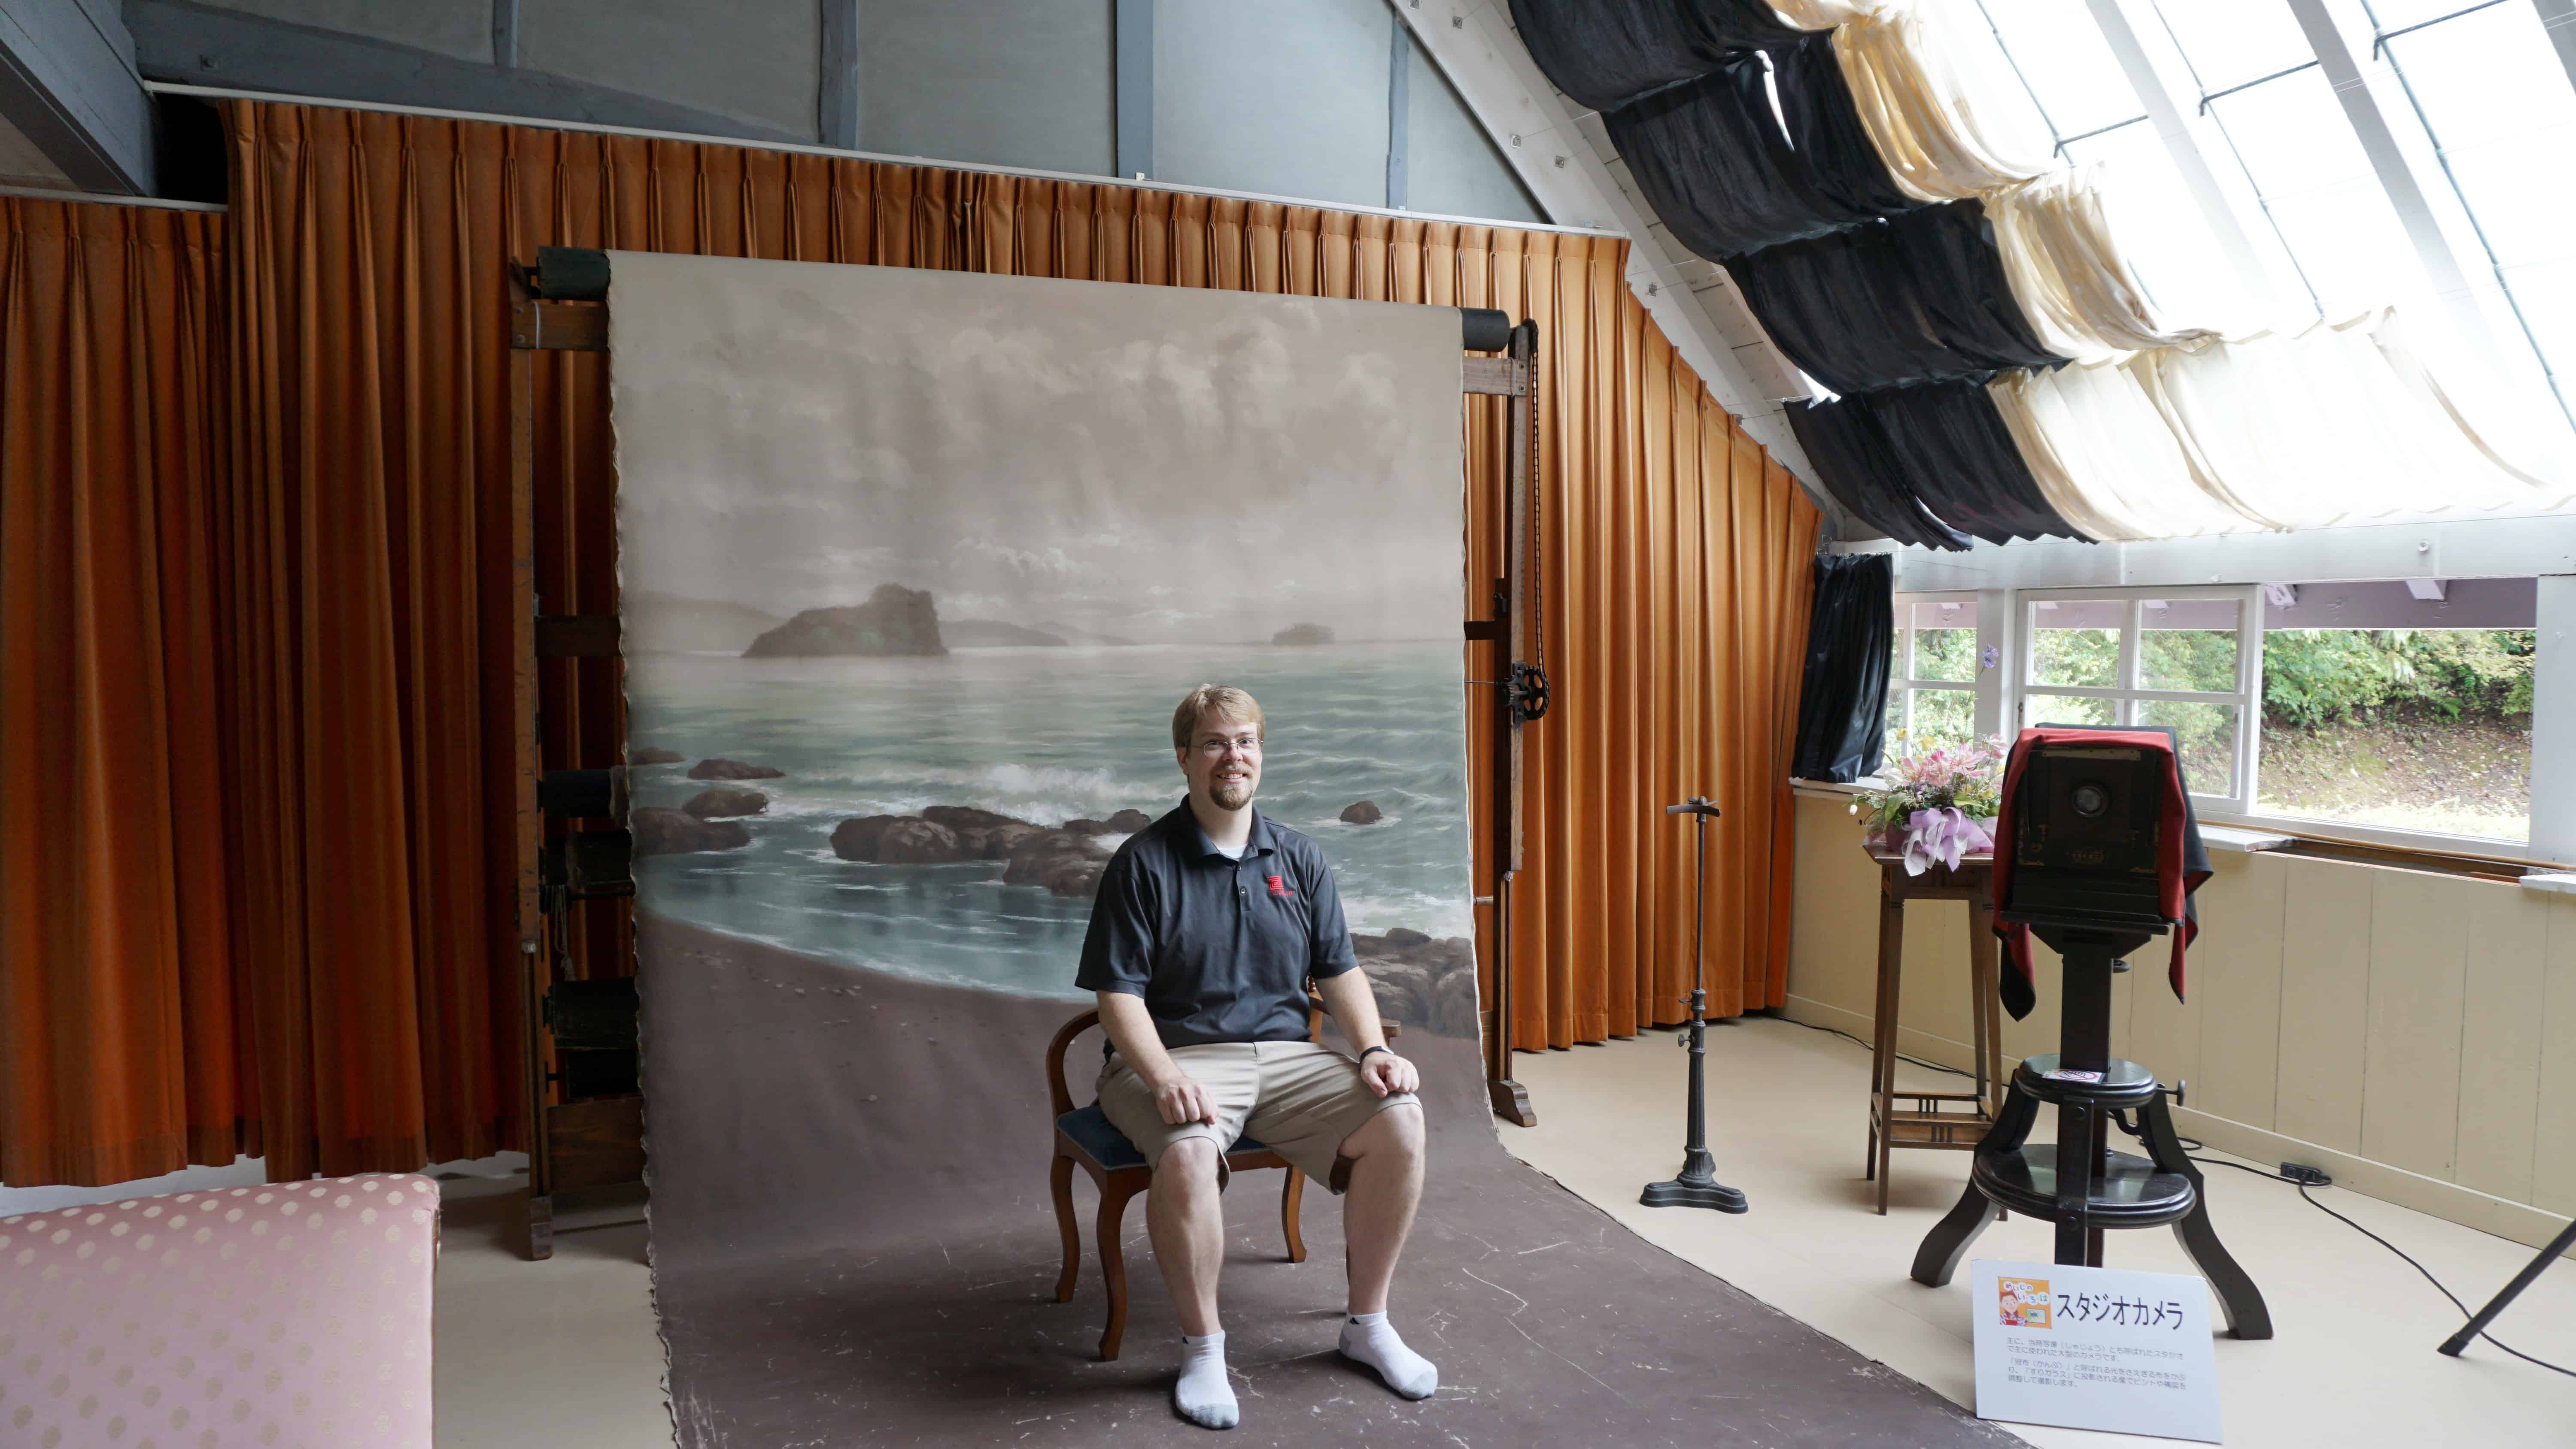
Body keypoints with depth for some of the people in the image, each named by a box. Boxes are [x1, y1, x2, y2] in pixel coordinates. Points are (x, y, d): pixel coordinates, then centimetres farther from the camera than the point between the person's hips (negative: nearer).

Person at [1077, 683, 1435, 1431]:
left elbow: (1340, 971, 13)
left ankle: (1368, 1324, 1)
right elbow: (1119, 995, -7)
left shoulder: (1299, 858, 11)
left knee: (1399, 1118, -19)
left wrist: (1373, 1048, -5)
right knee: (1188, 1152, -36)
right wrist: (1164, 1077, -23)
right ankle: (1203, 1348, -11)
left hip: (1285, 1053, 4)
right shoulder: (1143, 862, -3)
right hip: (1179, 1056, -4)